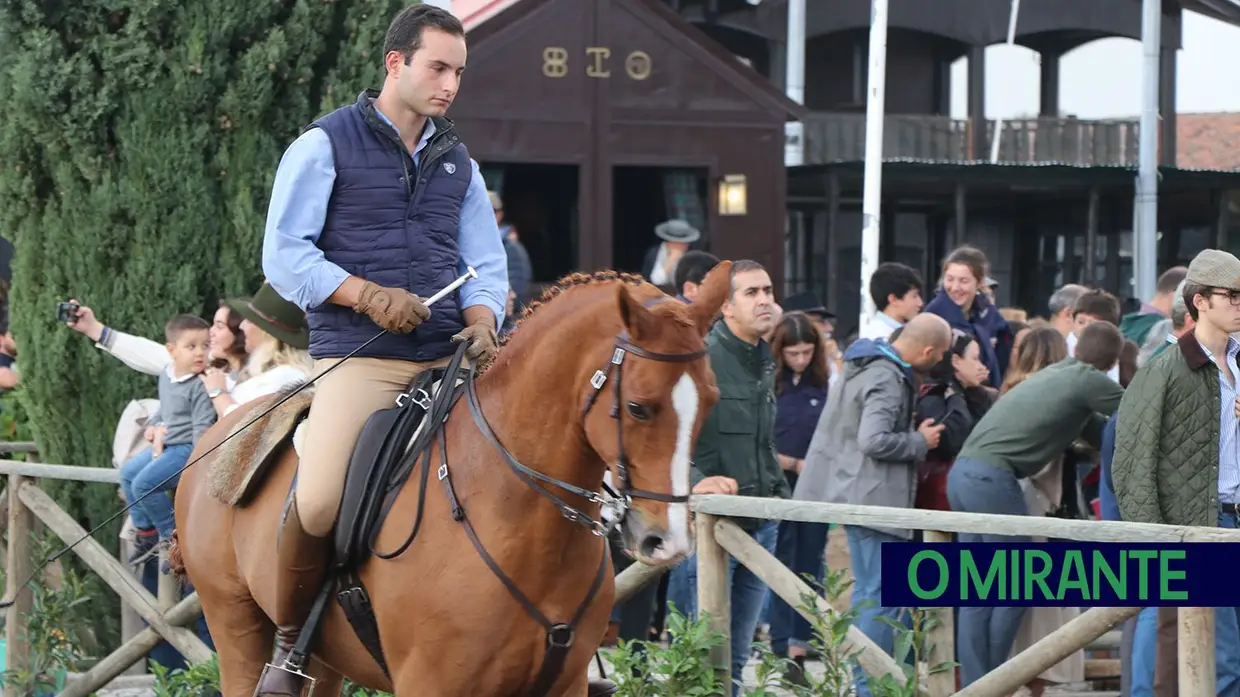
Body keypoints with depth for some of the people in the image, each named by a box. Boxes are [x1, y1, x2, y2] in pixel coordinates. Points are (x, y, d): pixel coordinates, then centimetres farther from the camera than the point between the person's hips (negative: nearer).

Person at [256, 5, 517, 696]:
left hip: (450, 357, 5)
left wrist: (481, 320, -4)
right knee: (319, 499, -26)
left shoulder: (459, 162, 19)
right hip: (360, 358, -5)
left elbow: (487, 264, 19)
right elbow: (285, 253, -3)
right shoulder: (325, 145, 3)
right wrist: (369, 295, -16)